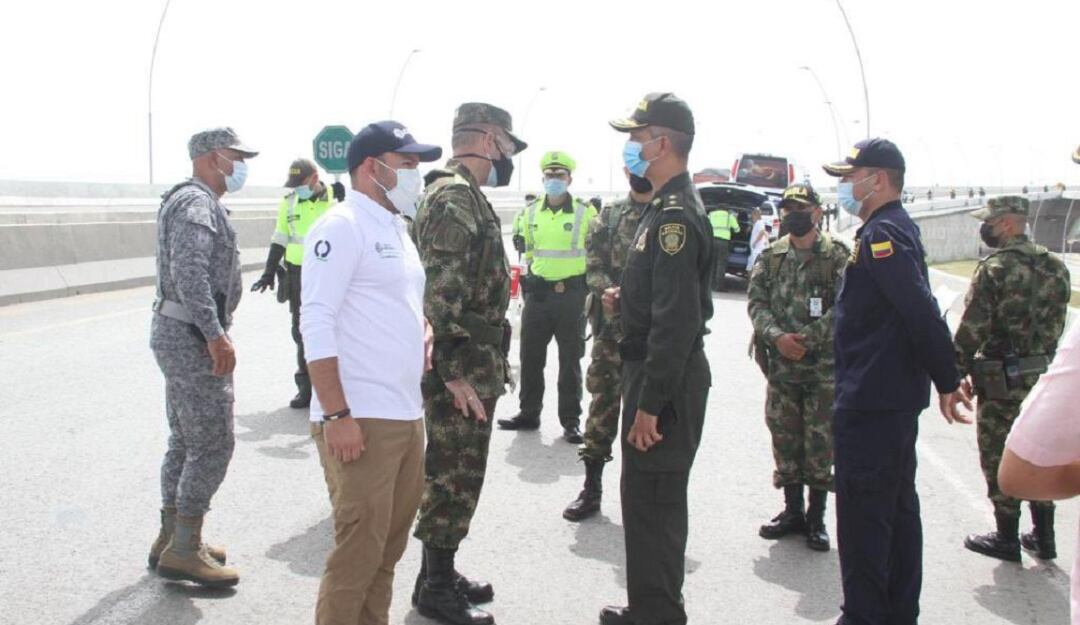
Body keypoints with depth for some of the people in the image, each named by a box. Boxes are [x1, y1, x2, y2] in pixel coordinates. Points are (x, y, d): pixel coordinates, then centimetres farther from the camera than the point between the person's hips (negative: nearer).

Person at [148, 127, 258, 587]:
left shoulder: (193, 201, 19)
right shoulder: (196, 203, -15)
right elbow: (189, 273, -27)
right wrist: (215, 334, -28)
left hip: (180, 336, 11)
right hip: (193, 338, -11)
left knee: (185, 442, 16)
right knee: (213, 445, -7)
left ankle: (172, 539, 25)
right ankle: (183, 552, -1)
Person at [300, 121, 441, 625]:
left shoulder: (396, 228, 17)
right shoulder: (341, 226, -10)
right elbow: (316, 324, -17)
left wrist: (421, 329, 6)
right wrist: (337, 416, -21)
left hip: (406, 417, 9)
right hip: (359, 421, -9)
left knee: (391, 542, 16)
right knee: (359, 549, -5)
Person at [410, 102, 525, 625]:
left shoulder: (464, 196, 17)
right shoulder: (455, 198, -16)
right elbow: (441, 294, -23)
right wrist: (455, 371, -23)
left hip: (472, 368, 10)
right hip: (462, 372, -10)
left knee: (454, 477, 18)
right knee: (453, 480, 0)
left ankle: (440, 573, 30)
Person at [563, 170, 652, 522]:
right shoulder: (608, 217, 7)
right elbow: (593, 267, 2)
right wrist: (610, 291, -17)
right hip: (612, 327, 1)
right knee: (603, 403, 5)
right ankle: (591, 489, 15)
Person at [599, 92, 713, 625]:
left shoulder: (675, 215, -19)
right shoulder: (668, 207, 14)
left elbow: (677, 319, -25)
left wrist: (650, 403, -24)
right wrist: (625, 299, 8)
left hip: (666, 382, -11)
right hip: (651, 372, 11)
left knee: (652, 502, -2)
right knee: (650, 498, 18)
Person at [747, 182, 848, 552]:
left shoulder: (837, 256, -4)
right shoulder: (770, 256, 8)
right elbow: (756, 303, 2)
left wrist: (805, 338, -17)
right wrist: (777, 337, -14)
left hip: (823, 365, -3)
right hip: (781, 365, 4)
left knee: (820, 443, 2)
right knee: (784, 439, 10)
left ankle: (816, 518, 14)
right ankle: (793, 511, 23)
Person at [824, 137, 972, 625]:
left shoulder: (881, 234, -17)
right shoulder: (898, 229, 15)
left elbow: (922, 313, -24)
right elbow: (921, 313, 16)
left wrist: (947, 381, -19)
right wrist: (945, 381, 16)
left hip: (869, 401, -11)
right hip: (897, 396, 11)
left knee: (862, 513, -3)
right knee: (897, 507, 17)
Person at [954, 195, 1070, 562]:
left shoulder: (994, 268, -16)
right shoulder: (1055, 267, 5)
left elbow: (972, 329, -18)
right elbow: (1058, 324, 10)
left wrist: (956, 374, -10)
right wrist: (1041, 359, 18)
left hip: (1001, 380, -7)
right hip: (1045, 377, 7)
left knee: (1000, 461, 5)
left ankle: (1007, 539, 13)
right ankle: (1044, 537, 23)